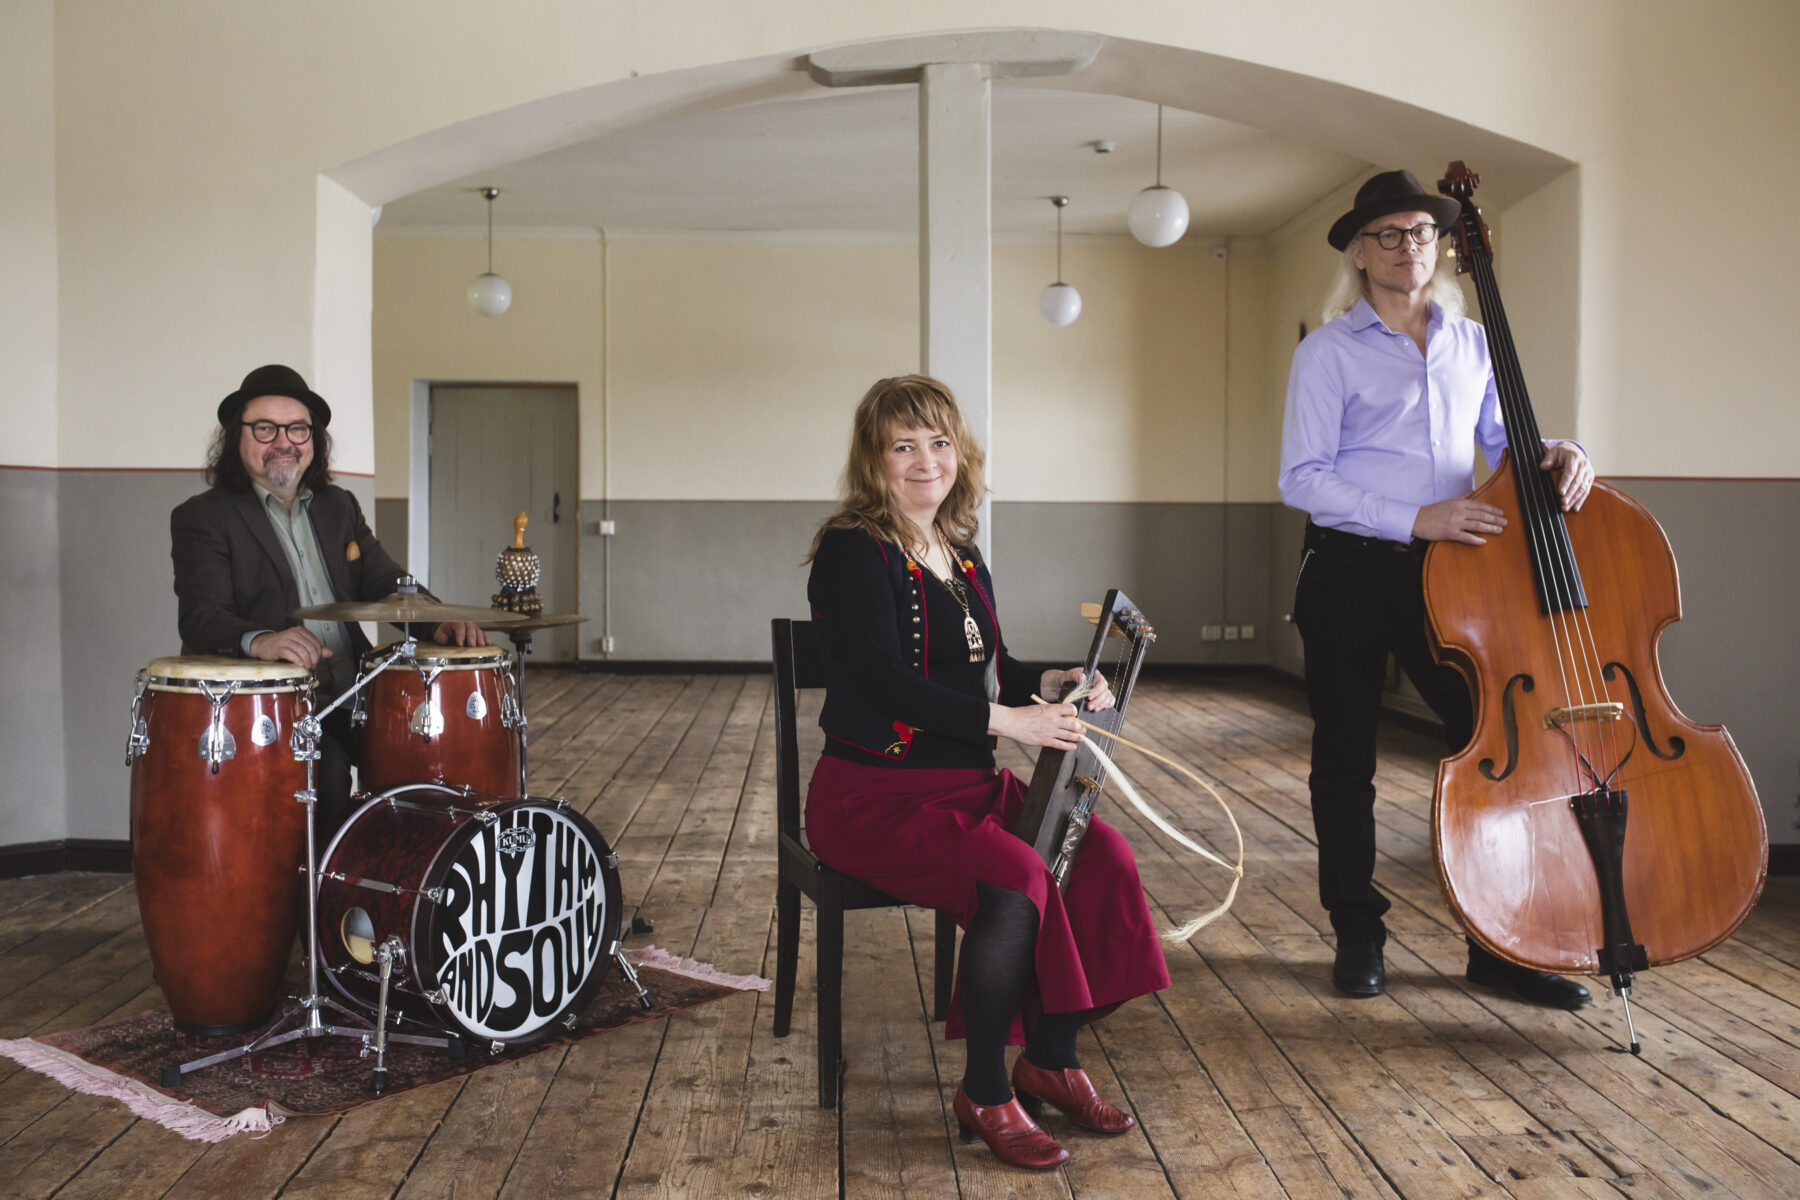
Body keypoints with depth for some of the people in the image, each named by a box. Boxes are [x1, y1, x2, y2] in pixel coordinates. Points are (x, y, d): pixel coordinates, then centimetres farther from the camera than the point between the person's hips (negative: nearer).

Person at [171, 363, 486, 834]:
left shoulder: (339, 507, 20)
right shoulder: (202, 518, 2)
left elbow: (388, 583, 15)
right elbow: (201, 616, -13)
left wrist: (441, 623, -8)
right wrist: (259, 640, -36)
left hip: (352, 697, 5)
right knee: (327, 767, -31)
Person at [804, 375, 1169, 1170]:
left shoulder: (961, 557, 14)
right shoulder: (853, 550, -9)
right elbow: (886, 682, -20)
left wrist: (1052, 684, 0)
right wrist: (1008, 721, -24)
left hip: (969, 783, 7)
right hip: (872, 795, -7)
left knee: (1104, 856, -13)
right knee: (1015, 878, -30)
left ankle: (1050, 1058, 4)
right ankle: (985, 1092, -9)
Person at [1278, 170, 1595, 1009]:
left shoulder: (1472, 343, 13)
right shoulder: (1330, 350, -1)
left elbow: (1500, 439, 18)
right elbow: (1302, 478, -9)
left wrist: (1551, 455, -6)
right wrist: (1413, 518, -19)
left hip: (1449, 569, 3)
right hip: (1351, 571, -3)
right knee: (1346, 759, 7)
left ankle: (1502, 947, 8)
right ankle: (1357, 936, 22)